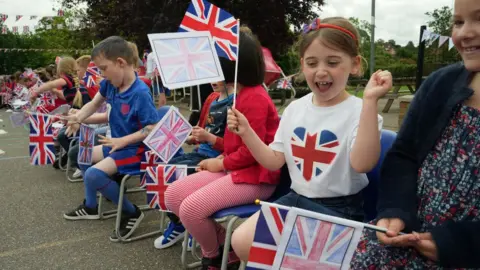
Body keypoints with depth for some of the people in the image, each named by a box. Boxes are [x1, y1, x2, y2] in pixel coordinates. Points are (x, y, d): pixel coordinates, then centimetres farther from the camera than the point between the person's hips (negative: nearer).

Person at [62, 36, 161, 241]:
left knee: (94, 175, -23)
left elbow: (153, 129, -27)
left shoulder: (140, 93, -28)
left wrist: (123, 141, -28)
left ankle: (131, 213, -5)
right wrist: (78, 118, -2)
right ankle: (90, 206, 36)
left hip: (135, 149, -10)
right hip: (118, 144, 10)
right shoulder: (109, 84, -3)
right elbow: (95, 104, 14)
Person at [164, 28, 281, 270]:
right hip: (234, 168, 10)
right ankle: (221, 241, 10)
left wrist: (222, 163, -9)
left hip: (253, 176, -10)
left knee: (191, 209, -22)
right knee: (173, 195, 2)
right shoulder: (242, 95, 12)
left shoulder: (254, 98, -19)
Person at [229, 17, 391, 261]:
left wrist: (370, 101, -33)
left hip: (338, 208, -5)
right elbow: (274, 162, 7)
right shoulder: (294, 108, 5)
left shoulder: (359, 111, -12)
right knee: (242, 242, -8)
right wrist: (246, 132, -5)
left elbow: (362, 164, -29)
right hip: (296, 199, 5)